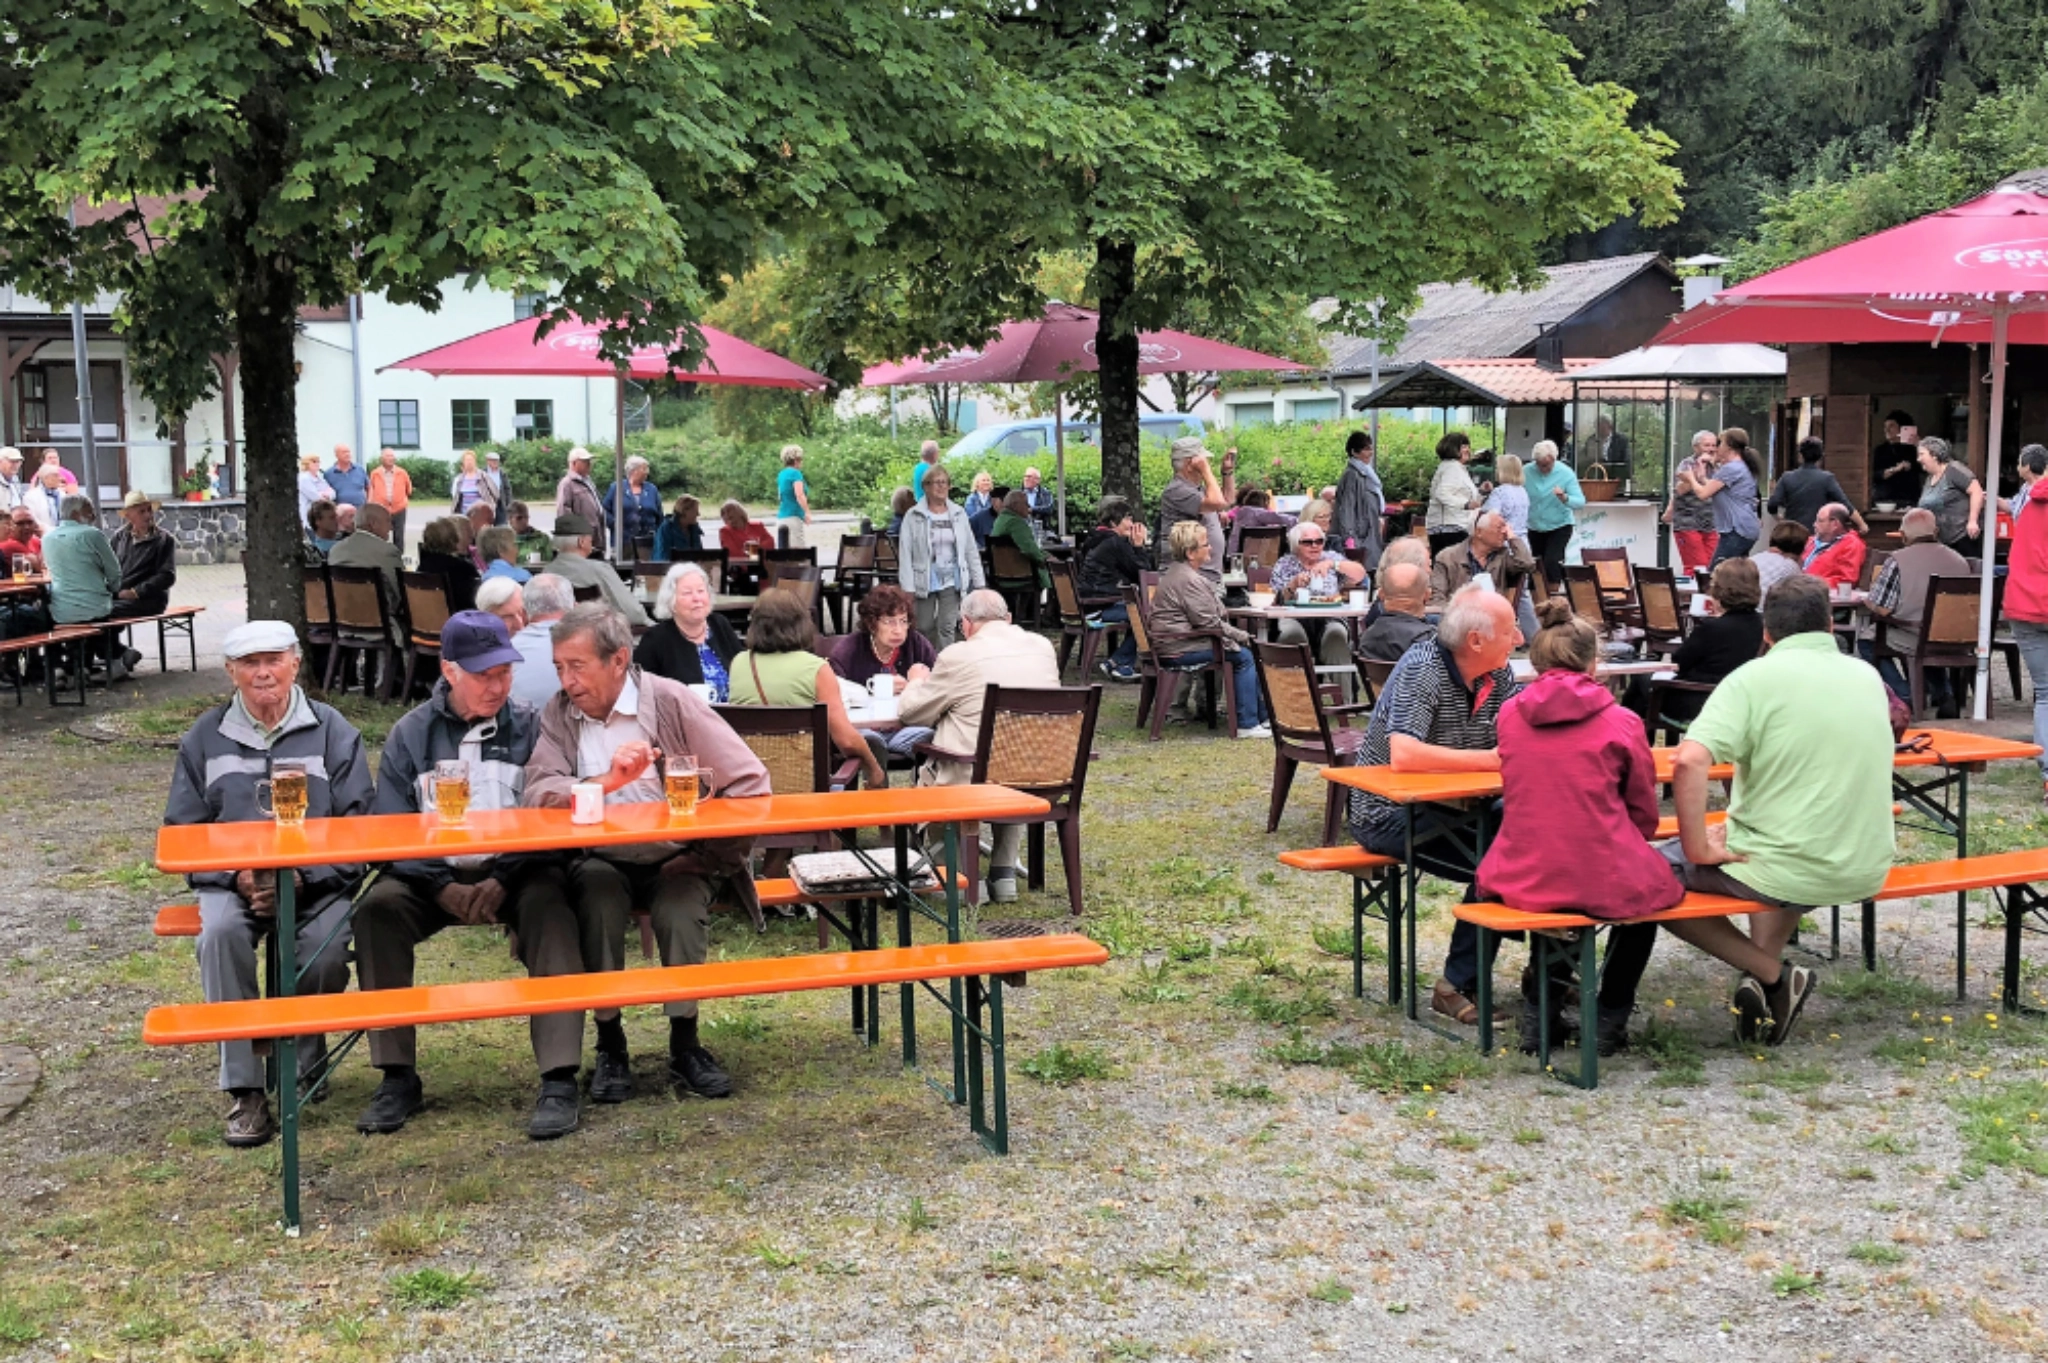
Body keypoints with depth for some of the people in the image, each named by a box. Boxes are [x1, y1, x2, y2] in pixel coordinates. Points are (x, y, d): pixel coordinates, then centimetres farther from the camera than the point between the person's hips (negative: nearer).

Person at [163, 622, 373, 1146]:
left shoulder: (333, 732, 4)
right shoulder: (205, 738, 10)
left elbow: (357, 827, 0)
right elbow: (183, 831, 9)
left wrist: (301, 878, -16)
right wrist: (238, 877, -9)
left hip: (317, 881, -1)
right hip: (233, 881, 1)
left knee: (326, 945, -30)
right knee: (218, 931, -31)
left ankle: (304, 1060, 0)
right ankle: (244, 1088, -25)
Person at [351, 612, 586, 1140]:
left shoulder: (530, 728, 2)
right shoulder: (410, 734, 6)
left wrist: (503, 880, -19)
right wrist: (444, 887, -15)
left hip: (518, 871, -1)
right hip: (433, 876, 2)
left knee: (550, 905, -32)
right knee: (378, 907, -26)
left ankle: (559, 1080, -33)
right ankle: (398, 1077, -18)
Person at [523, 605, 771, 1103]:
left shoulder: (672, 702, -5)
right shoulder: (557, 715, 2)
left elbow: (750, 784, -9)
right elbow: (536, 795, -15)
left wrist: (708, 855, -12)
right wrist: (607, 781, -30)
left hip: (676, 860, -1)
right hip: (600, 862, 1)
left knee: (681, 901, -31)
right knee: (598, 888, -30)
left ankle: (685, 1044, -12)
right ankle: (609, 1044, -16)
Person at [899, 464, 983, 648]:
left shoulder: (959, 515, 7)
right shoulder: (914, 517, -3)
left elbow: (971, 550, 9)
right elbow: (905, 554, -6)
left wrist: (978, 582, 5)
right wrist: (907, 587, -12)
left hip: (951, 580, 2)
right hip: (925, 581, -2)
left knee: (947, 627, -3)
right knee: (924, 629, 6)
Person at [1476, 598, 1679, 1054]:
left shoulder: (1509, 714, 3)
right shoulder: (1621, 723, -5)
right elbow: (1645, 818, 5)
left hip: (1524, 879, 3)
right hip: (1603, 882, -3)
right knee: (1649, 885, 31)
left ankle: (1541, 1010, 32)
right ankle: (1609, 1018, 28)